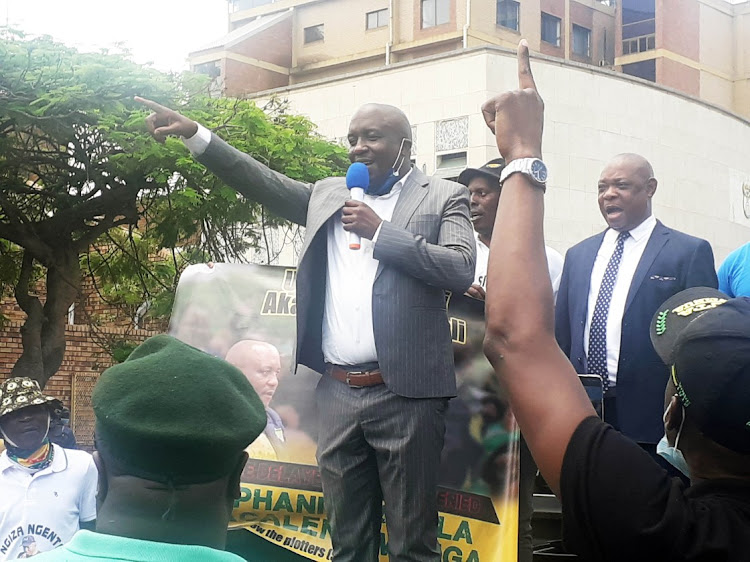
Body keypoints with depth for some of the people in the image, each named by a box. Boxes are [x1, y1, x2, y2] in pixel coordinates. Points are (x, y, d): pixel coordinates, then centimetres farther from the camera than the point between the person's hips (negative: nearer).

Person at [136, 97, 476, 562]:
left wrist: (380, 231, -12)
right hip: (338, 393, 5)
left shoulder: (444, 198, 2)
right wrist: (194, 134, 9)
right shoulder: (328, 195, 17)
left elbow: (461, 270, -11)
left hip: (405, 394, -4)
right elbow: (265, 182, 17)